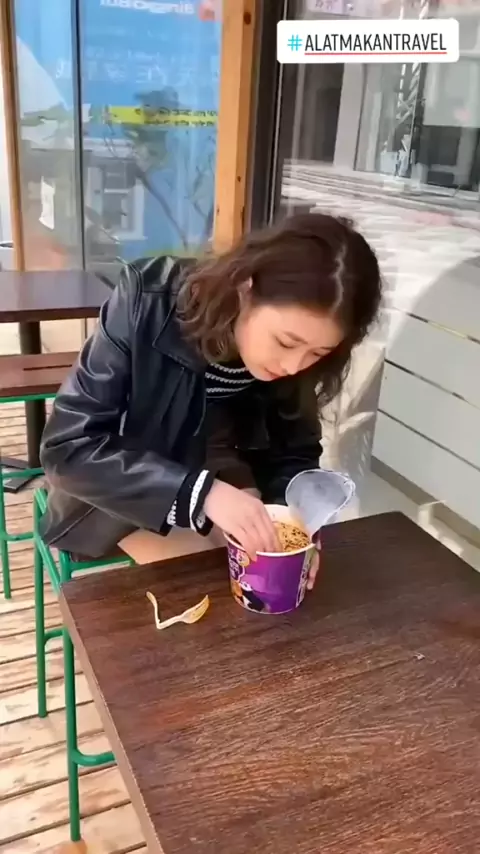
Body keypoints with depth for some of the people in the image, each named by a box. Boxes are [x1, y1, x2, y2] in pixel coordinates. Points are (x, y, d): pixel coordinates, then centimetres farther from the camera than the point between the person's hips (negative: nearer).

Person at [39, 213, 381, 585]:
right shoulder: (149, 304, -31)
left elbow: (294, 454, -6)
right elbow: (68, 445, -31)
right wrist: (202, 494, -42)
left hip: (221, 477, 4)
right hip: (119, 495, -3)